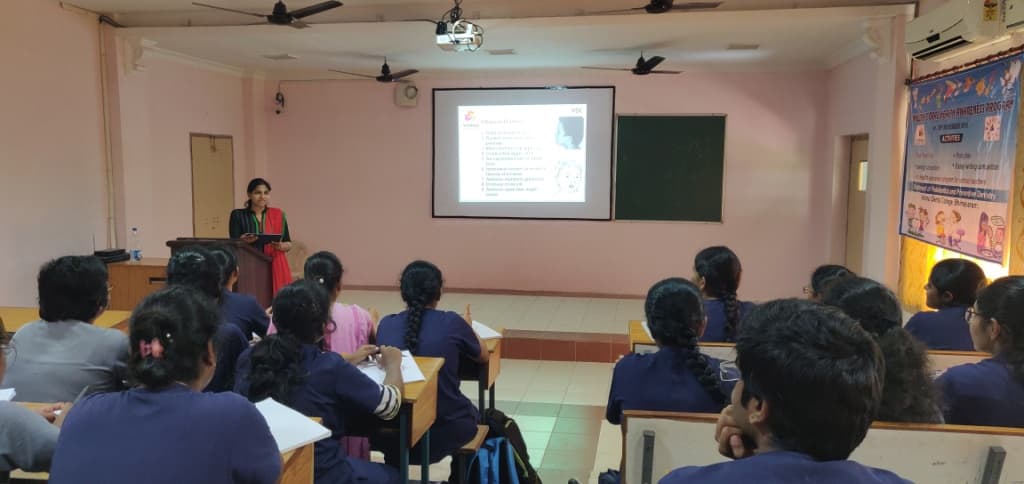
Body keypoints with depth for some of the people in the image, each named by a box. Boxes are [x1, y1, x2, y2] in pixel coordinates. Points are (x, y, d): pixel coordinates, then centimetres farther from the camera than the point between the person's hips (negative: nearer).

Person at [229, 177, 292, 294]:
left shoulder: (278, 215, 8)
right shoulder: (238, 215, 4)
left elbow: (289, 244, 10)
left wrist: (281, 246, -12)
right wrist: (244, 241, -21)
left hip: (276, 268, 1)